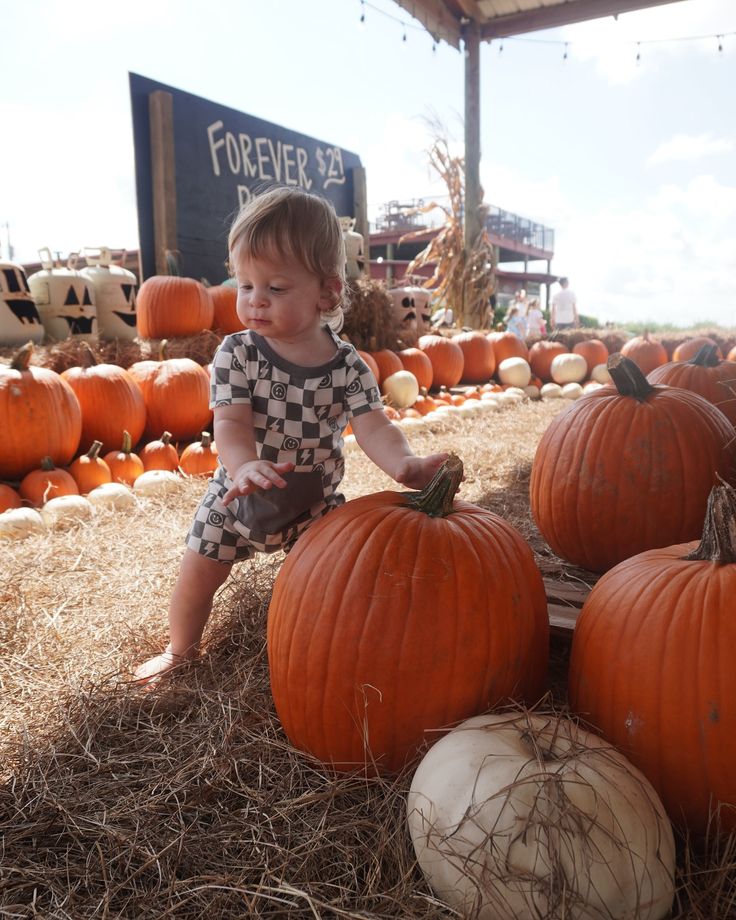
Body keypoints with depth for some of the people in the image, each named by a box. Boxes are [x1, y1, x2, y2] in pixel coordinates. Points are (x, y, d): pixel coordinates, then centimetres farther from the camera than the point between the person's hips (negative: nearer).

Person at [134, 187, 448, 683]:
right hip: (239, 496, 1)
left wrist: (404, 464, -50)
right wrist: (247, 465, -52)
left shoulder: (348, 365, -17)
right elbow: (231, 423, -28)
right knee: (197, 576, 11)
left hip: (316, 502, 0)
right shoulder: (236, 353, -18)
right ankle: (181, 650, 40)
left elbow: (373, 426, -26)